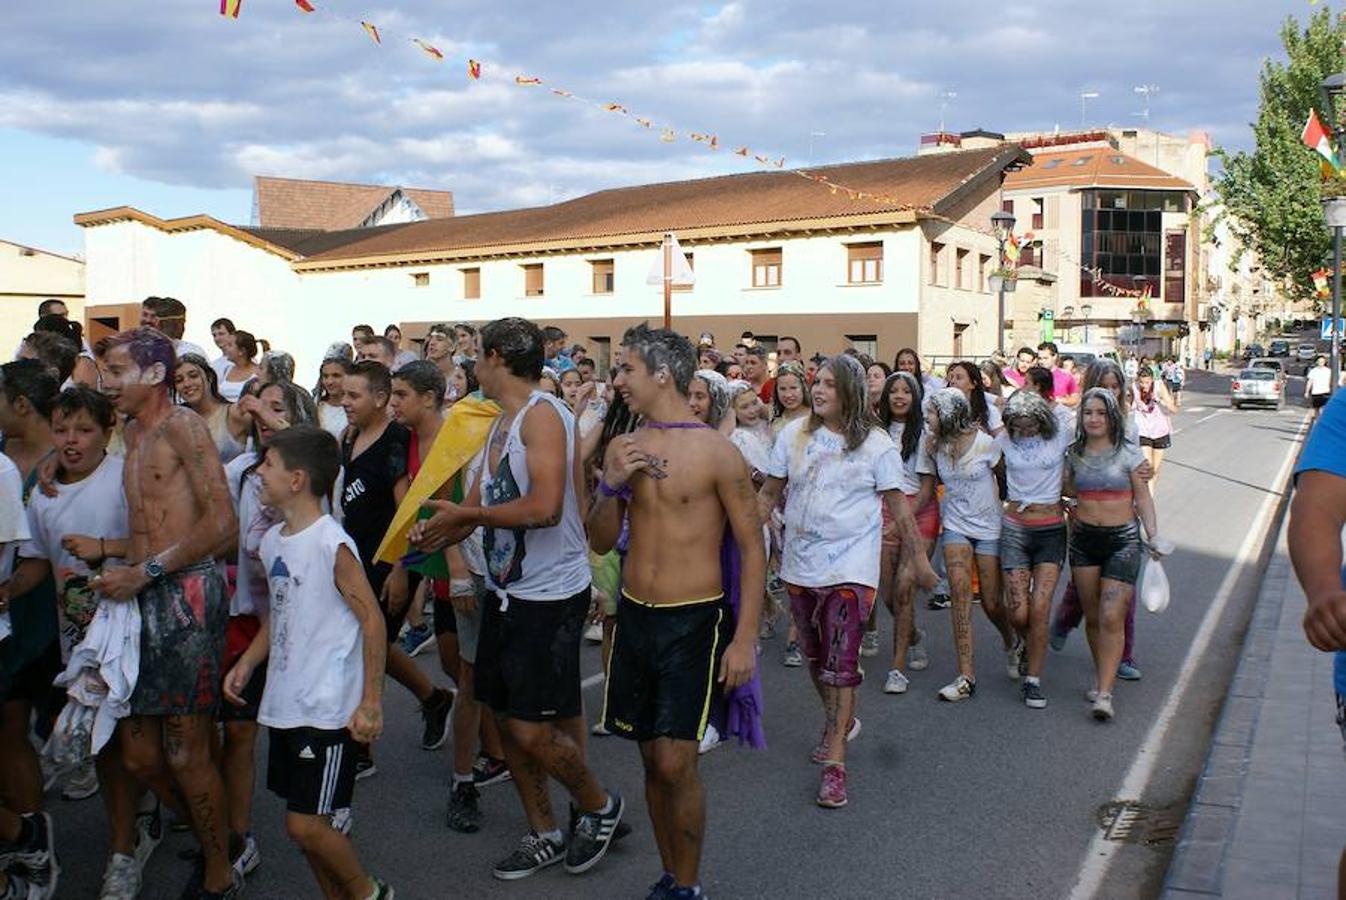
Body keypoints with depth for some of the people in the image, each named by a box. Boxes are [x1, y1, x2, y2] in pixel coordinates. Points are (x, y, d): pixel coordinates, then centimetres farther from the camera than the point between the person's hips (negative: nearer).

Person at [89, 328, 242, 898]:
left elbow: (222, 522, -16)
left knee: (185, 754, -1)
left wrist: (145, 571, -14)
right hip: (143, 600, 8)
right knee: (139, 754, 10)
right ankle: (210, 835, 31)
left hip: (187, 595, -8)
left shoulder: (182, 425, -7)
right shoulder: (132, 431, 19)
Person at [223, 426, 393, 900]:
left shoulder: (331, 544, -17)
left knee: (305, 824, -3)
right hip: (284, 704, 8)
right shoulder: (272, 540, 7)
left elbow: (372, 620, -16)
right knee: (302, 822, 14)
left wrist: (371, 703, -16)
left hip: (327, 709, -8)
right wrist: (247, 663, 9)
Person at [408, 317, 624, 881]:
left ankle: (599, 807, 20)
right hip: (508, 589, 9)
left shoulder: (543, 413, -16)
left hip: (551, 596, -9)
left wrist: (466, 515, -17)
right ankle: (543, 835, 29)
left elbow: (544, 508, -28)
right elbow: (483, 501, 11)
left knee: (532, 731, -7)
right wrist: (437, 533, -8)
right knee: (508, 718, 14)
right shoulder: (502, 422, 12)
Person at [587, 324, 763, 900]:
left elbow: (752, 547, -8)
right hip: (635, 615, 5)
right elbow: (601, 542, 9)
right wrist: (612, 486, -10)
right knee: (653, 759, 12)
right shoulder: (623, 449, 6)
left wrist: (745, 638, -13)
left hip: (694, 621, -5)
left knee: (675, 763, -7)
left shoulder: (716, 452, -11)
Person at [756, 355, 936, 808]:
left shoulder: (876, 445, -6)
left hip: (849, 568, -4)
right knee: (815, 658, 17)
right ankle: (841, 721, 42)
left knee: (840, 662, -10)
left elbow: (898, 505, -2)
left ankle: (835, 763, -5)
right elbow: (769, 492, 5)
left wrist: (918, 558, 1)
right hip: (800, 566, 4)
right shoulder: (794, 435, 1)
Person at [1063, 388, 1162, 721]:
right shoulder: (1074, 454, 6)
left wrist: (1153, 535, -8)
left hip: (1123, 539, -3)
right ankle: (1101, 677, 28)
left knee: (1111, 618, -11)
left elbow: (1143, 498, 0)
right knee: (1092, 617, 9)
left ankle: (1104, 693, -11)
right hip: (1084, 539, 3)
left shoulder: (1128, 454, -2)